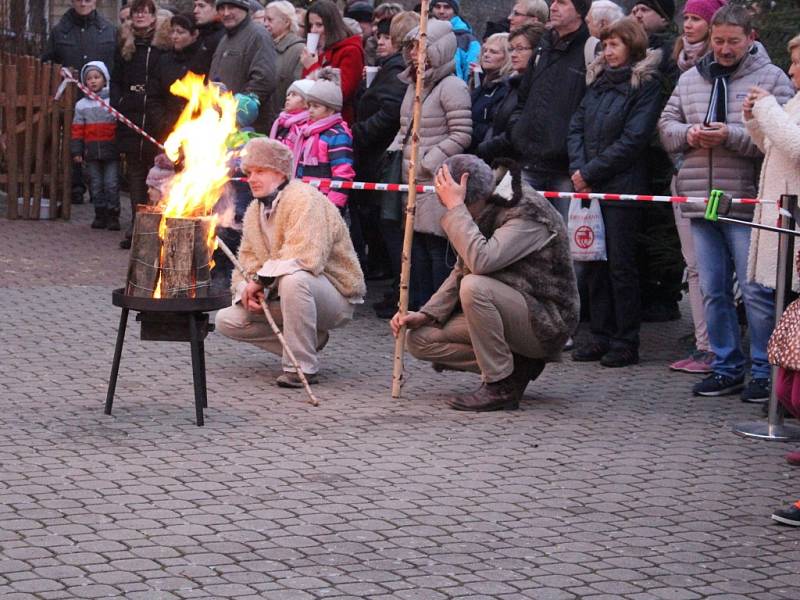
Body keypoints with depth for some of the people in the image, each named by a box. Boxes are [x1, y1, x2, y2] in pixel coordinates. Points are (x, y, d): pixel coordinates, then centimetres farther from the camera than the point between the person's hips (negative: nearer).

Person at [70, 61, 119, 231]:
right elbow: (78, 130, 7)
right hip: (91, 152, 3)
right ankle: (100, 215, 16)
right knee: (96, 185, 8)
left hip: (111, 151, -3)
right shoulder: (82, 105, 8)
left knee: (111, 184, -2)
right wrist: (76, 151, 1)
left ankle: (113, 216, 5)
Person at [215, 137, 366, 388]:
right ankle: (309, 340, 4)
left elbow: (305, 256, -33)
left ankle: (302, 366, -27)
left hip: (336, 296, -8)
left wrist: (262, 279, -26)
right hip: (282, 296, 9)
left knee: (293, 278, -41)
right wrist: (247, 290, -15)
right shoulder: (254, 211, 9)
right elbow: (248, 260, 7)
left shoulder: (305, 200, -19)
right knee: (226, 320, -2)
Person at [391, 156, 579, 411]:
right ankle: (514, 367, 1)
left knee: (475, 287, -33)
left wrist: (455, 207, -28)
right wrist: (425, 315, -2)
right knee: (420, 338, -2)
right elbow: (461, 273, 11)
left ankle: (500, 386, -21)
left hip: (546, 323, -8)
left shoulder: (529, 211, -22)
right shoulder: (484, 213, 5)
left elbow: (481, 261, -36)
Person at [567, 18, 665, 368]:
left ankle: (626, 342, 3)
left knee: (621, 265, -3)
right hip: (589, 186, 6)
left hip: (622, 188, -6)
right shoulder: (598, 82, 15)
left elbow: (633, 140, -12)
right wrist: (579, 170, -5)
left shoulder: (646, 85, -5)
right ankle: (601, 336, 15)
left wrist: (590, 172, -11)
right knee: (593, 263, 8)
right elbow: (576, 126, 11)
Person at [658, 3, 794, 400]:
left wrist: (730, 135, -20)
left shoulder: (771, 79, -1)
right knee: (713, 291, 9)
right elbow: (666, 124, 17)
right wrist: (688, 133, -5)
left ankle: (764, 372, 5)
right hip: (701, 203, 5)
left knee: (756, 292, -4)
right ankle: (726, 369, 18)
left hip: (747, 204, -5)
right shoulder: (691, 79, 15)